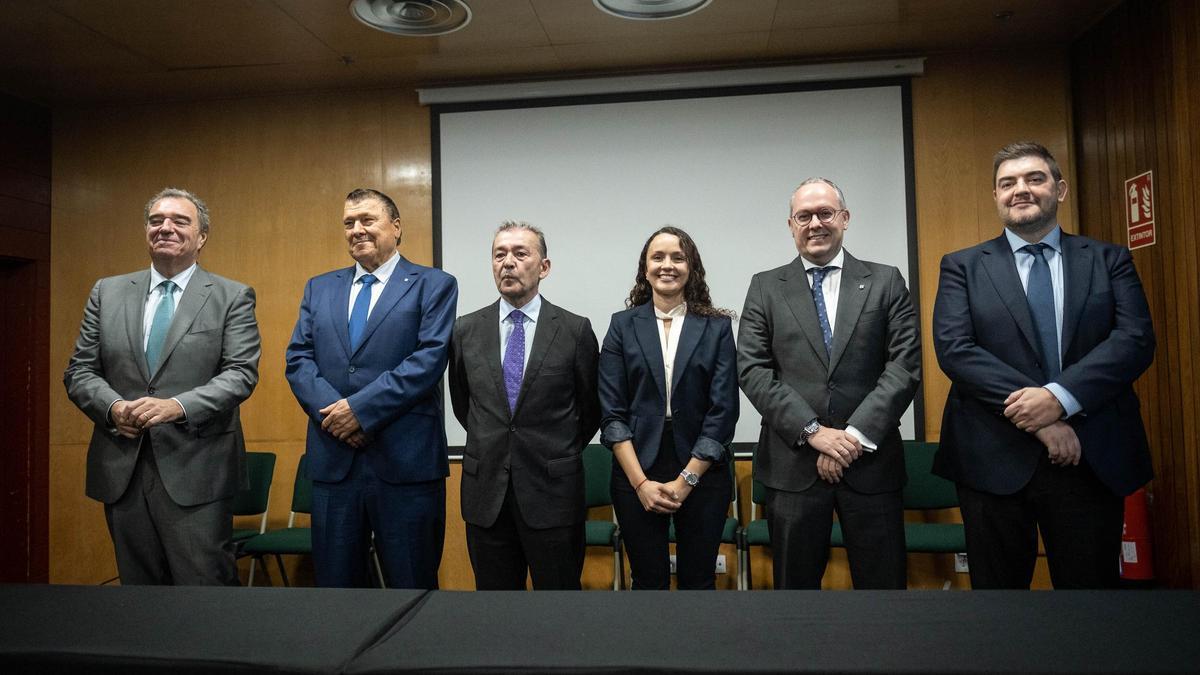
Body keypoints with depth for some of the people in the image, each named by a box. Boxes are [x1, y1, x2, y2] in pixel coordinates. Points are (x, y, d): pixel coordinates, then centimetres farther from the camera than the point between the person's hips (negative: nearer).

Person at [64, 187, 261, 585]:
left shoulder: (232, 297, 1)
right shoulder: (107, 293, 12)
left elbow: (241, 373, -7)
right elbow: (80, 371, 11)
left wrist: (179, 406, -21)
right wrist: (113, 407, -10)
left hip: (197, 471, -3)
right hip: (122, 468, 4)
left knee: (206, 585, -1)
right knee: (137, 583, 14)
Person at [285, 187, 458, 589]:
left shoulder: (433, 285, 1)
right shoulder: (319, 288, 16)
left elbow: (429, 359, -11)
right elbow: (298, 358, 7)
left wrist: (360, 409, -16)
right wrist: (331, 410, -11)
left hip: (406, 460, -4)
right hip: (333, 460, 4)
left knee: (411, 581, 7)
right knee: (334, 579, 14)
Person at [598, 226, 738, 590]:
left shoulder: (717, 326, 2)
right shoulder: (623, 325, 3)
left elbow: (723, 411, -3)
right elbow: (612, 413, -1)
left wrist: (685, 480, -9)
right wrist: (641, 482, -9)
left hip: (702, 473, 0)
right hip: (636, 474, 0)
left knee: (698, 581, 9)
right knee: (648, 582, 8)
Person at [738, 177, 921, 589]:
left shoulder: (886, 282, 6)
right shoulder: (766, 287, 6)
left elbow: (905, 365, -2)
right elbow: (752, 370, -2)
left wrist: (856, 434, -13)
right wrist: (813, 431, -12)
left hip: (871, 459, 0)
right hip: (792, 463, 0)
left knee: (883, 582, 9)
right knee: (795, 583, 12)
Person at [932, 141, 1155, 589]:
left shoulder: (1110, 260, 9)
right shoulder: (962, 266, 5)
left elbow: (1136, 339, -4)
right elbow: (953, 348, -8)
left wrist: (1060, 397, -19)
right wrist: (1032, 413, -16)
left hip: (1094, 459, 1)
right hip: (995, 460, -1)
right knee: (998, 585, 11)